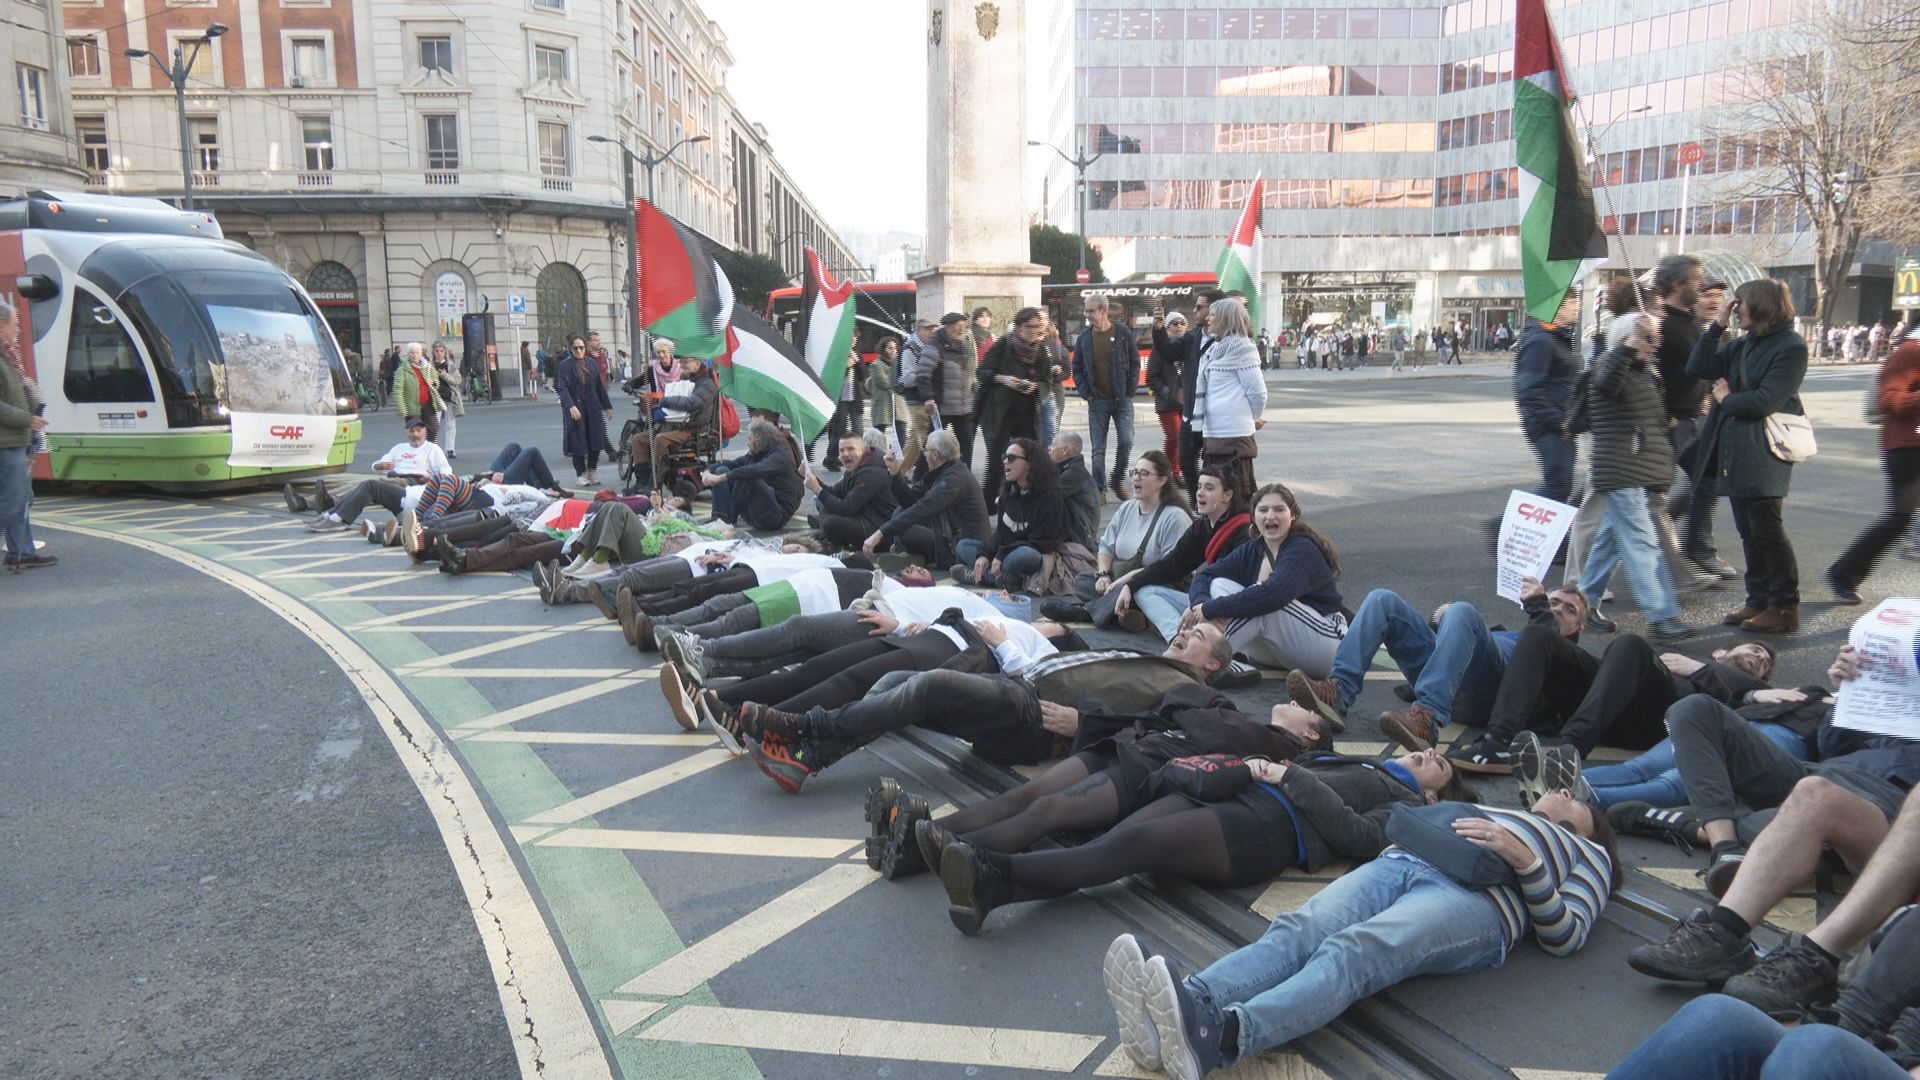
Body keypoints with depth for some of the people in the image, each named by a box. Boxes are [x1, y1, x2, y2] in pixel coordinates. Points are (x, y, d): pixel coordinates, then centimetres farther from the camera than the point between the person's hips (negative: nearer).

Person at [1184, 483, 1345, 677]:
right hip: (1279, 653, 7)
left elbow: (1272, 594, -34)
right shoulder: (1251, 551, 5)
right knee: (1219, 585, -9)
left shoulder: (1304, 550, -17)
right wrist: (1200, 603, -27)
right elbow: (1204, 575, -2)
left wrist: (1210, 609, -31)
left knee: (1261, 603, -32)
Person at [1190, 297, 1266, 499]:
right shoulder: (1216, 347, 16)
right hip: (1213, 432, 9)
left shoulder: (1239, 347, -8)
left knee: (1236, 493, -6)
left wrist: (1254, 419, 5)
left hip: (1233, 435, -9)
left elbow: (1257, 391, -9)